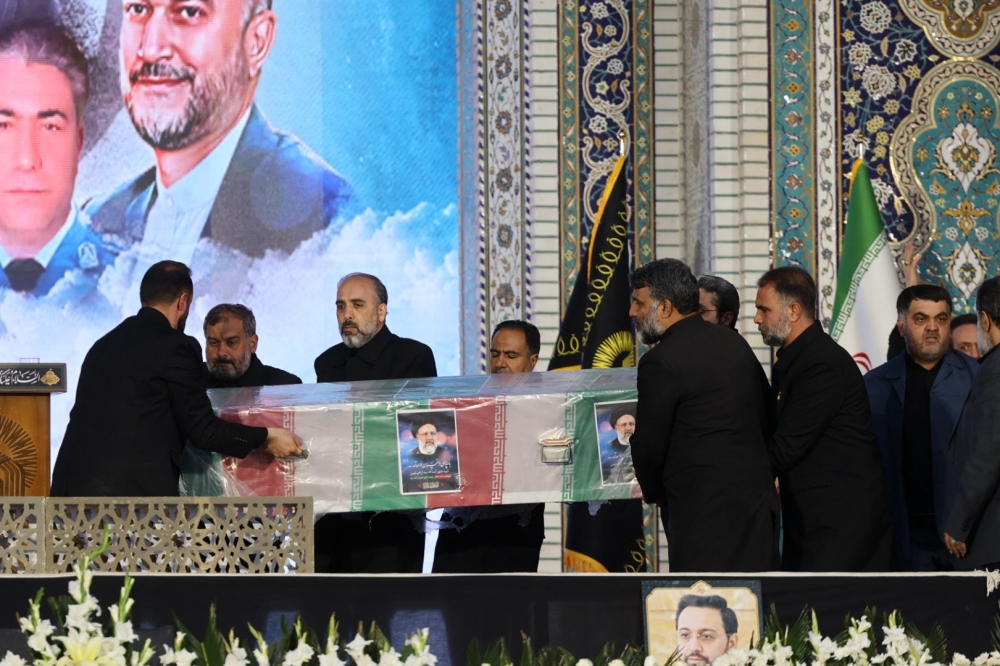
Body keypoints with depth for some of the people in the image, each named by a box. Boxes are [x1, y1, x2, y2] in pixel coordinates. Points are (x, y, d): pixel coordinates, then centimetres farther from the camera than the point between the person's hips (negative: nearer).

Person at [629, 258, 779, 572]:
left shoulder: (660, 362, -12)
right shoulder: (734, 343, 11)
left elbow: (649, 448, -8)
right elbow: (766, 414, 17)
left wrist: (654, 493, 11)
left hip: (703, 510, -8)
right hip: (758, 498, 8)